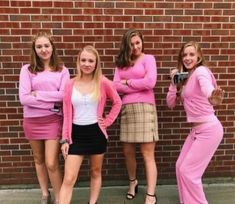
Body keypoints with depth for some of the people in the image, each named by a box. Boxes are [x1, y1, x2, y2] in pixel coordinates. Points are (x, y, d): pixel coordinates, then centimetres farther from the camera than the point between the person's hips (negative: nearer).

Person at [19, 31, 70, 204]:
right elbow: (23, 98, -11)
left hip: (53, 120, -2)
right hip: (32, 121, 2)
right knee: (39, 159, 17)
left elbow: (64, 95, -11)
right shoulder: (27, 69, -1)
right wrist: (51, 103, -15)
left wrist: (38, 94, -14)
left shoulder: (62, 70, 0)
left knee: (51, 163, -2)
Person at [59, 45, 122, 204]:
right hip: (76, 133, 1)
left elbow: (117, 102, 7)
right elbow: (67, 114, 1)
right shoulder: (70, 85, -1)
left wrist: (108, 121, -2)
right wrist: (65, 139, -1)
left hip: (96, 132, 0)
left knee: (96, 172, 16)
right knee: (69, 179, -1)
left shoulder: (103, 83, -5)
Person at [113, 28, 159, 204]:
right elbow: (116, 86, 3)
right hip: (127, 109, 4)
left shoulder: (148, 58, 6)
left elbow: (150, 82, -11)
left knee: (148, 154, -3)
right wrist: (138, 86, -6)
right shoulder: (121, 62, 17)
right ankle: (133, 182, 37)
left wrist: (127, 82, 0)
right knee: (128, 151, 11)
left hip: (145, 108, -4)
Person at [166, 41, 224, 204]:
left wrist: (211, 98, -61)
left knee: (188, 171, -4)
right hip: (196, 130, 8)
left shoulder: (201, 70, -14)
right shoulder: (185, 77, 10)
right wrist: (174, 82, -3)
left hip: (209, 129, -8)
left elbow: (207, 87, -38)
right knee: (181, 167, 12)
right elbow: (171, 103, 9)